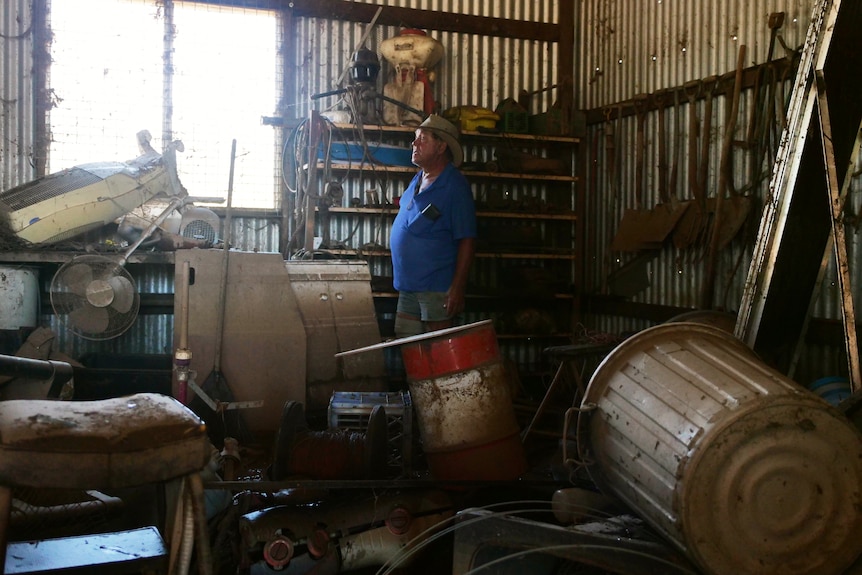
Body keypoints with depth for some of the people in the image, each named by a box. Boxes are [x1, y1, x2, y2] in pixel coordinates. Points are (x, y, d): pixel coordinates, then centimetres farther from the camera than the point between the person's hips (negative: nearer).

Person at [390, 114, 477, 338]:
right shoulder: (417, 181, 12)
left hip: (437, 288, -8)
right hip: (408, 285, 8)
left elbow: (467, 241, -17)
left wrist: (457, 288, -21)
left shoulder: (455, 186, -13)